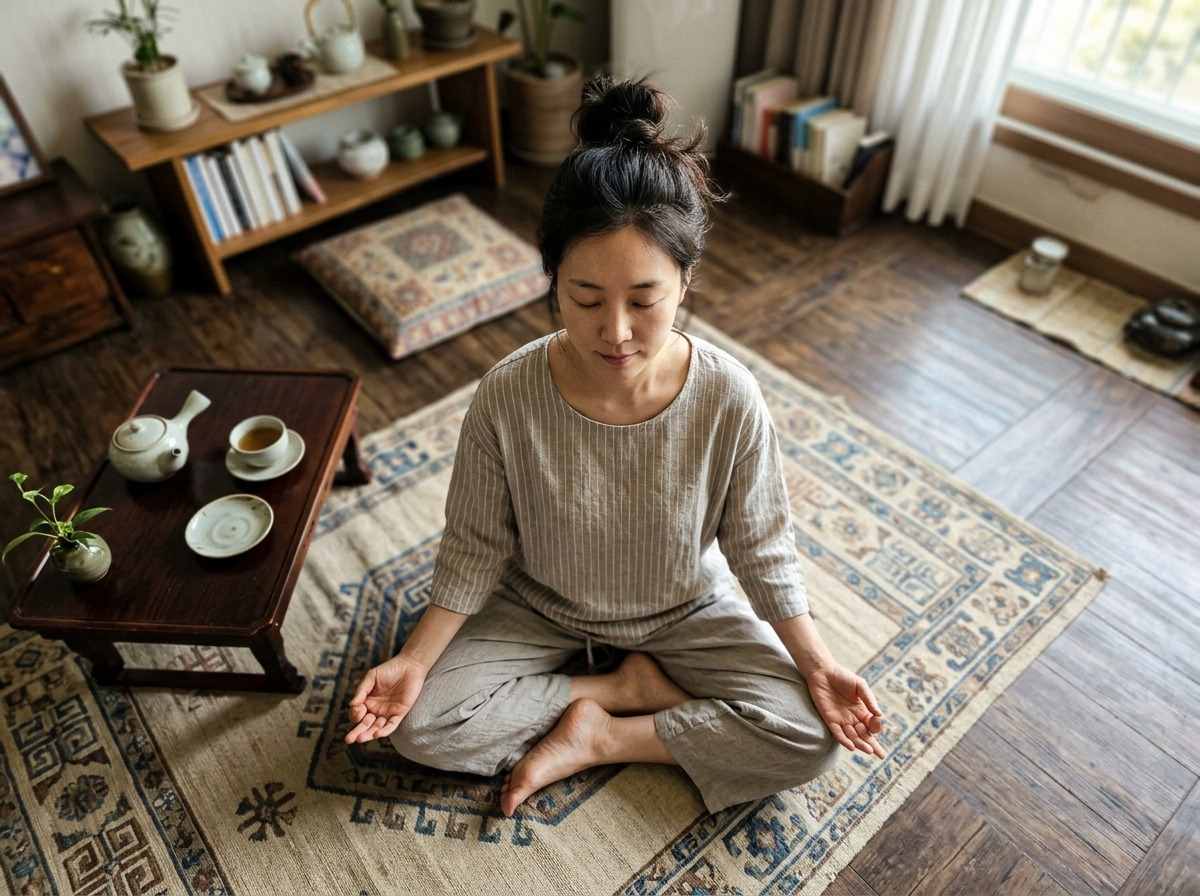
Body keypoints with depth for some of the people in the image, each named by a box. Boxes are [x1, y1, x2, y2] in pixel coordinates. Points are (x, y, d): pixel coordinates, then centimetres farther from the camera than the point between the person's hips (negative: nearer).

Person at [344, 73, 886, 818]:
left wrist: (817, 665, -14)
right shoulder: (506, 399, -28)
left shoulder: (729, 397, -28)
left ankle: (595, 736, -2)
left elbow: (762, 548, -11)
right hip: (540, 607, 0)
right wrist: (414, 661, -18)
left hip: (684, 611, 1)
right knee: (420, 723, -14)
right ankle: (629, 685, -2)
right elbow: (477, 548, -12)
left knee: (814, 736, -13)